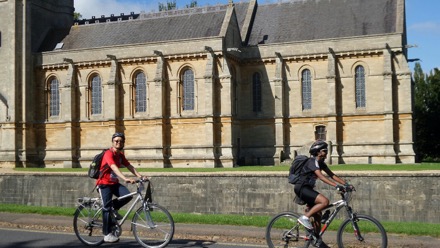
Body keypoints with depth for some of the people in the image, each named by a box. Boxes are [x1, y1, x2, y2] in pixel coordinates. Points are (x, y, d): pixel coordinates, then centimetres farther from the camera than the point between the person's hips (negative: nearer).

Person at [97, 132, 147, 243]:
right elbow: (114, 167, -34)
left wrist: (140, 176, -14)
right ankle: (107, 235, -3)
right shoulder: (109, 154, -18)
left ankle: (114, 209, 9)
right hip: (104, 183, -7)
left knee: (128, 195, -18)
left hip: (114, 183, 7)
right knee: (107, 207, -9)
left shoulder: (120, 155, 8)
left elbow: (129, 166, 1)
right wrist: (125, 179, -47)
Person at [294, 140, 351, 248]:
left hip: (307, 188, 10)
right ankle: (305, 218, -16)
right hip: (301, 188, -10)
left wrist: (346, 183, -1)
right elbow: (321, 176, -30)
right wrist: (337, 186, -37)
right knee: (324, 201, -26)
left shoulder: (321, 163, 11)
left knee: (318, 215, 9)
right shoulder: (312, 161, -18)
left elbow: (332, 175, 9)